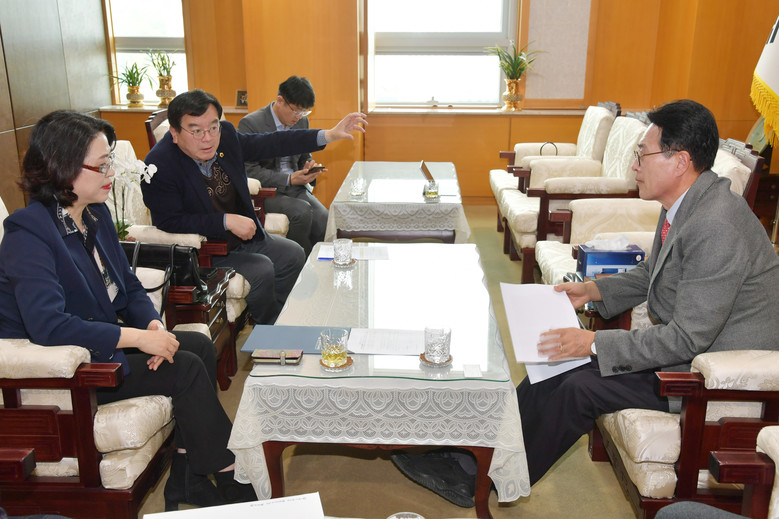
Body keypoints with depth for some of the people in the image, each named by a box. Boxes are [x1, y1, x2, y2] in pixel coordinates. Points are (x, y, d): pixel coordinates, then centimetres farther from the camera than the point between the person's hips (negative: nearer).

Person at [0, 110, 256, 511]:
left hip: (102, 339, 9)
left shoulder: (96, 214, 5)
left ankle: (187, 479, -3)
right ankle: (230, 478, -1)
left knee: (200, 345, -9)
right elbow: (48, 325, -33)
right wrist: (137, 337, -30)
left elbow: (128, 286, 11)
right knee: (186, 368, -18)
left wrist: (153, 324, -11)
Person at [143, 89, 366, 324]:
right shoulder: (160, 165, -24)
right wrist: (227, 221, -29)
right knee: (261, 269, -22)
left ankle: (273, 318, 20)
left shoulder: (226, 135, -6)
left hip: (241, 236, 8)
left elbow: (271, 144, 4)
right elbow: (170, 222, -25)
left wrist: (329, 135, 0)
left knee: (293, 255, 5)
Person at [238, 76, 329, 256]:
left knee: (322, 217, -24)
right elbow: (249, 171, -14)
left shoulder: (302, 122, 10)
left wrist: (309, 166, -2)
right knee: (302, 211, -31)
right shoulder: (250, 124, -10)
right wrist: (289, 179, -20)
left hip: (296, 186, 5)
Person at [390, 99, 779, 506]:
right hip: (685, 340, 9)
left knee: (580, 387, -18)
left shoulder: (716, 229, -29)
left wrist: (595, 343, -24)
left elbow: (687, 338, -28)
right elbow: (651, 274, 17)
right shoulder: (685, 203, 2)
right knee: (559, 358, -1)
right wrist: (593, 290, 3)